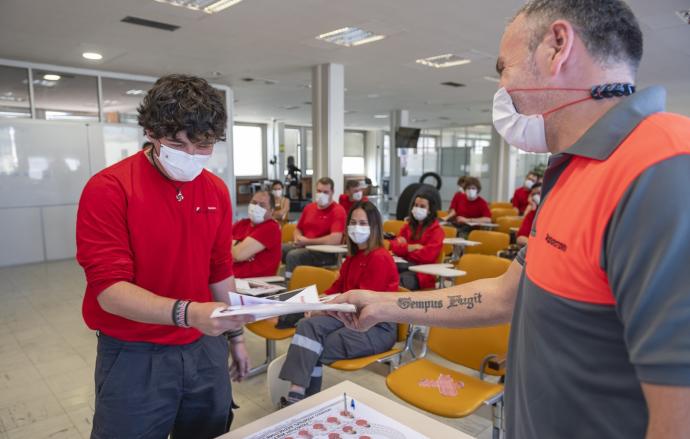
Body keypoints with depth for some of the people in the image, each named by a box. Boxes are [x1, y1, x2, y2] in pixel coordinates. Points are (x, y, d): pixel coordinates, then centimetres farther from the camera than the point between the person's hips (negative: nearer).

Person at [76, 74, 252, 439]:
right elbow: (109, 290, -20)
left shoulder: (217, 191, 2)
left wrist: (234, 334, 14)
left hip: (205, 349, 5)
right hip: (135, 355, -4)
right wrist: (187, 313, -35)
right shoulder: (108, 189, -14)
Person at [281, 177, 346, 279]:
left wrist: (307, 241, -14)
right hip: (304, 246, 7)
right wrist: (298, 239, -1)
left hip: (326, 253, -6)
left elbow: (335, 239, -22)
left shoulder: (338, 211, -9)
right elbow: (298, 229, 25)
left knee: (293, 255, -30)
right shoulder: (309, 207, 14)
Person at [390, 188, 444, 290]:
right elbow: (394, 246, 6)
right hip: (405, 266, 5)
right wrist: (411, 247, -12)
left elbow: (428, 255, -15)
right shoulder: (408, 225, 17)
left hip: (423, 272, -5)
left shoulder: (436, 230, -1)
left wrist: (405, 249, -1)